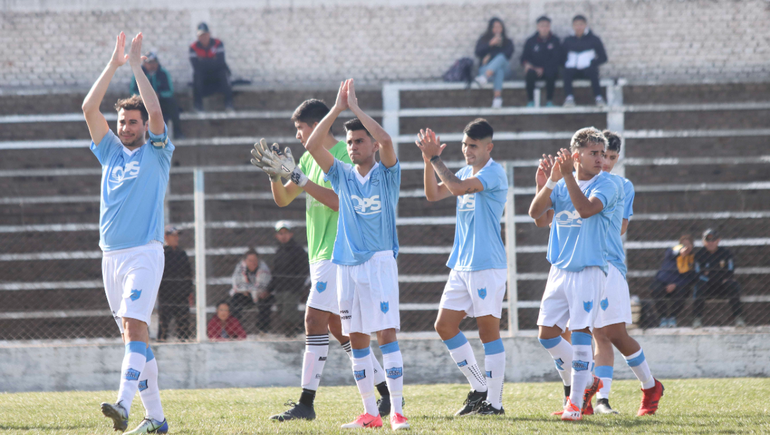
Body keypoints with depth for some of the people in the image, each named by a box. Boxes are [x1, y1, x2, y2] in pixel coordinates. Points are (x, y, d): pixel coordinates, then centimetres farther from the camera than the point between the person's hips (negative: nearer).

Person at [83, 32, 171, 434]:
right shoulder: (110, 153, 16)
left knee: (134, 326, -20)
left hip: (144, 253, -6)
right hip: (111, 255, 6)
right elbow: (89, 109, 8)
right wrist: (113, 65, 5)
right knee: (134, 334, 7)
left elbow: (155, 112, -12)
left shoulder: (156, 154, 3)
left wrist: (136, 65, -5)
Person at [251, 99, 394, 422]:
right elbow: (283, 199, 18)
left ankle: (306, 403, -16)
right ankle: (386, 392, 16)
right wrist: (275, 174, -1)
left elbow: (338, 200, -22)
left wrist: (297, 176, -24)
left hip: (339, 253, -10)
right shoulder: (309, 158, 15)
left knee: (315, 320, -15)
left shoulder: (344, 156, -11)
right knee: (338, 328, 11)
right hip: (320, 253, 10)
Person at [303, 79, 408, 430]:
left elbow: (385, 140, -17)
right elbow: (312, 146, 2)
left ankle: (396, 411, -12)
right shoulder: (343, 176, 12)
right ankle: (369, 413, 10)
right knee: (356, 339, 5)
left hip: (380, 261, -5)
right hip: (347, 265, 5)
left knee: (386, 333, -11)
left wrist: (356, 108, -8)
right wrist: (337, 109, -1)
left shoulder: (387, 174, 2)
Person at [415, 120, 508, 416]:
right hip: (462, 266, 9)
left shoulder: (493, 173, -11)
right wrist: (428, 161, -2)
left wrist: (435, 157, -15)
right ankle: (479, 389, 17)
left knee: (488, 330, -5)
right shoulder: (466, 172, 15)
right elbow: (433, 194, 12)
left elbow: (458, 188, -24)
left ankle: (494, 401, -1)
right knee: (445, 326, 8)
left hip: (488, 266, -9)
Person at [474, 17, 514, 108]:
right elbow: (478, 53, 2)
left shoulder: (507, 42, 21)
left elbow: (508, 54, 0)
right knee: (499, 71, -38)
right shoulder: (483, 40, 21)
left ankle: (485, 77, -67)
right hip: (485, 68, 0)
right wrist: (490, 44, -12)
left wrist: (490, 56, -8)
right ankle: (498, 97, -65)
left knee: (501, 58, -38)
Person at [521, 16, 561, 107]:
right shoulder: (531, 41, 8)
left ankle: (549, 101, -23)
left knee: (551, 73, -37)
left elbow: (556, 59, -3)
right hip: (535, 69, 1)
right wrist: (527, 64, -17)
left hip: (548, 70, -1)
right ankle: (530, 101, -23)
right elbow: (524, 58, 9)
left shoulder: (554, 41, 4)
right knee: (530, 73, -35)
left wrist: (542, 69, -15)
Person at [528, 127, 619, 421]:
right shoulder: (561, 185, 9)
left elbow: (586, 209, -25)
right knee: (547, 334, 5)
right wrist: (550, 182, -17)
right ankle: (581, 382, 24)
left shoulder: (605, 186, -6)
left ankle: (576, 401, -9)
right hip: (559, 269, 6)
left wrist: (567, 176, -26)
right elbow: (535, 212, -5)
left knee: (580, 333, -12)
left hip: (589, 270, -6)